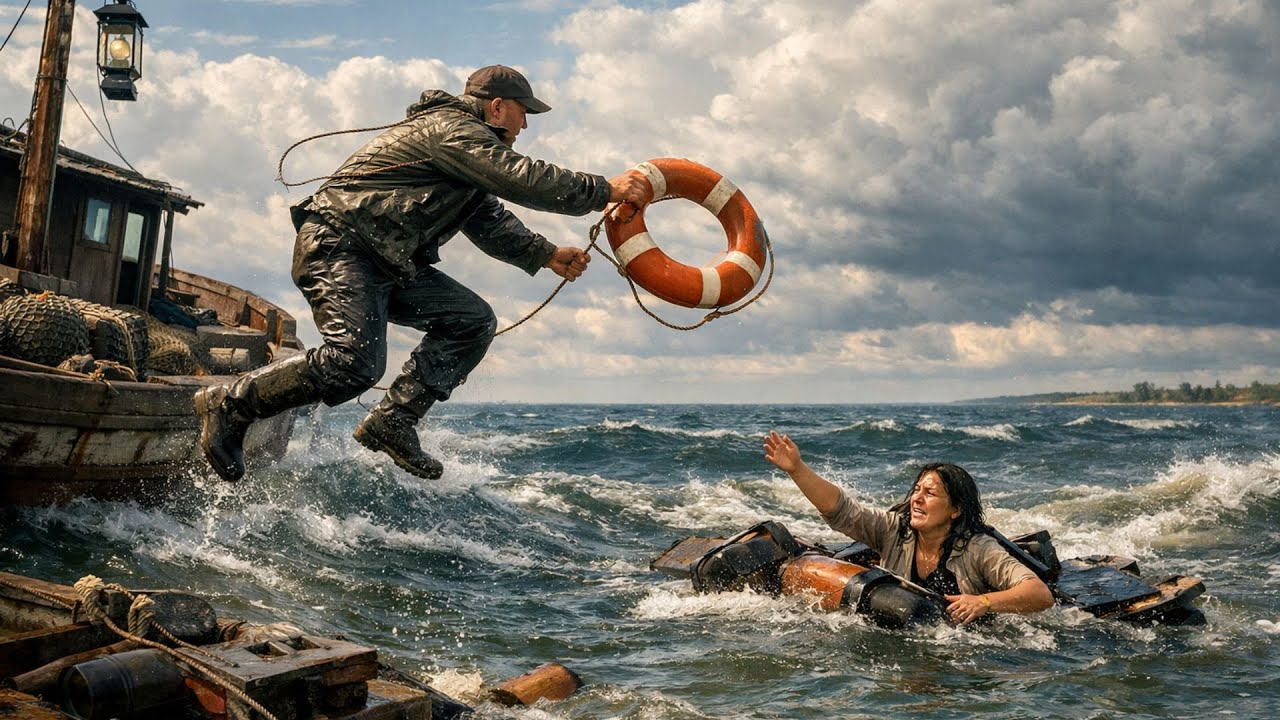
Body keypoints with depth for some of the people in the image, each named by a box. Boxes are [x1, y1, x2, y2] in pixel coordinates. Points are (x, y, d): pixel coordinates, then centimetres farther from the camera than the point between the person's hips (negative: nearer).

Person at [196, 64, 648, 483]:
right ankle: (230, 404, -11)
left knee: (473, 320, 0)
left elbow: (490, 220, 21)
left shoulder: (467, 142, 21)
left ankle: (392, 423, -2)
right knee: (355, 363, -26)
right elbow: (524, 180, -21)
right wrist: (605, 191, -15)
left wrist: (546, 255, 11)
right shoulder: (454, 130, -13)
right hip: (336, 247, -11)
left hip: (389, 265, 11)